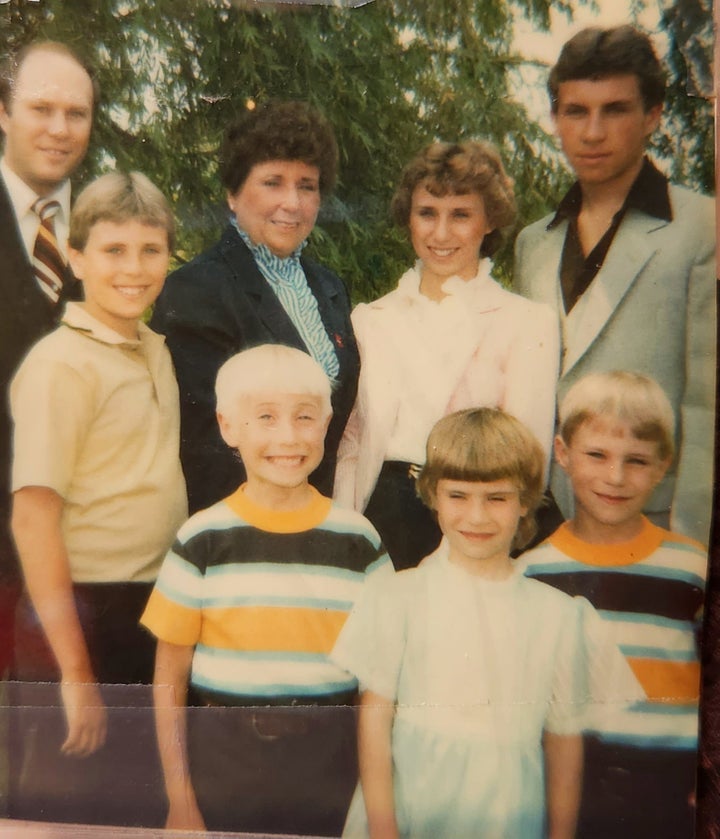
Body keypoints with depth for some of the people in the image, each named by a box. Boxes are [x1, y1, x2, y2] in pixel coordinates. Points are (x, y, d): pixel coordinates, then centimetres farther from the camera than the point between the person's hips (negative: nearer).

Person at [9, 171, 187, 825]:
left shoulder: (156, 351, 6)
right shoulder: (60, 364, -15)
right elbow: (33, 519, -19)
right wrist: (76, 671, -18)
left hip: (154, 610, 7)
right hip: (83, 616, -7)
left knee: (141, 793, 22)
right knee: (71, 801, 11)